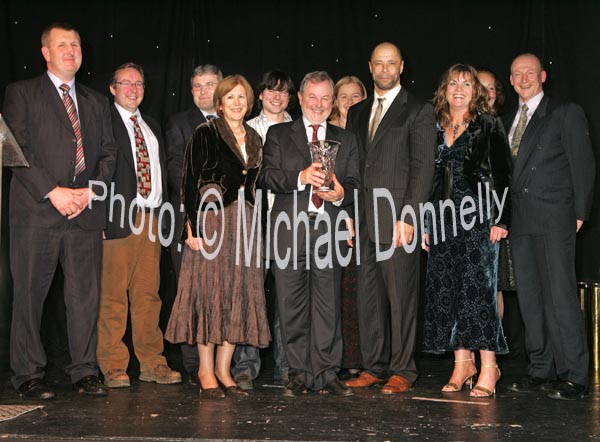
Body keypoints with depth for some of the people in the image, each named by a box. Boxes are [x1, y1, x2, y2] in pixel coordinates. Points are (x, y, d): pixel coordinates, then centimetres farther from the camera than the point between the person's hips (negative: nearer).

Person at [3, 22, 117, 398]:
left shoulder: (96, 101, 20)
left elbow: (108, 153, 15)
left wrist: (90, 190, -3)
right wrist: (53, 191, -12)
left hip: (86, 212, 4)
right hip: (36, 212, -3)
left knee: (86, 294, 3)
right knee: (30, 294, 1)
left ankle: (85, 371, 12)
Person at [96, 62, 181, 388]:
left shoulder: (152, 127, 22)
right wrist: (100, 217, -14)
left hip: (151, 218, 6)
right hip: (118, 219, -6)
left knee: (148, 294, 8)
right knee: (113, 294, -4)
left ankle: (151, 363, 14)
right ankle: (113, 367, 5)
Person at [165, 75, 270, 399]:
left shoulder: (254, 139, 15)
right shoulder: (205, 134, -2)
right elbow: (190, 181, -7)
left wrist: (254, 222, 12)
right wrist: (193, 224, -15)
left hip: (243, 223, 6)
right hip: (211, 220, -6)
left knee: (239, 294, 5)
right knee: (209, 290, -3)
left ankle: (223, 368, 13)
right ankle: (206, 370, 6)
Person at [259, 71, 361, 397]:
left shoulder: (346, 140, 17)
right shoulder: (278, 135, 11)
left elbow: (355, 183, 10)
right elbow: (267, 176, -1)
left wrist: (341, 193, -13)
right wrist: (301, 177, -17)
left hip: (329, 231, 1)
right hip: (290, 231, -1)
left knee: (328, 304, 1)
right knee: (292, 305, 2)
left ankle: (327, 373, 8)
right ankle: (298, 373, 10)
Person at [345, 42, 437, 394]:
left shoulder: (419, 111, 0)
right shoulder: (358, 113, 18)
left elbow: (423, 168, -7)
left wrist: (408, 217, -15)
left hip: (397, 219, -6)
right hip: (364, 220, 6)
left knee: (401, 297, -1)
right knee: (369, 296, 9)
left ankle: (402, 371, 8)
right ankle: (374, 367, 19)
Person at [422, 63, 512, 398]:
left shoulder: (488, 125, 1)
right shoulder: (436, 129, 14)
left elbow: (503, 175, -3)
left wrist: (501, 219, -12)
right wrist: (425, 225, 10)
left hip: (479, 217, -5)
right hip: (444, 219, 5)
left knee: (478, 287, -8)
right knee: (447, 289, 3)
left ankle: (488, 366, -2)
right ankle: (463, 362, 12)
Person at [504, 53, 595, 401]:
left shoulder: (566, 113, 2)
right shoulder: (509, 121, 19)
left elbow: (583, 166, -1)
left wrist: (580, 213, -7)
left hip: (554, 219, -6)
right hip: (520, 221, 6)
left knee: (561, 295, -9)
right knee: (530, 297, 7)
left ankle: (574, 376, -3)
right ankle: (542, 371, 14)